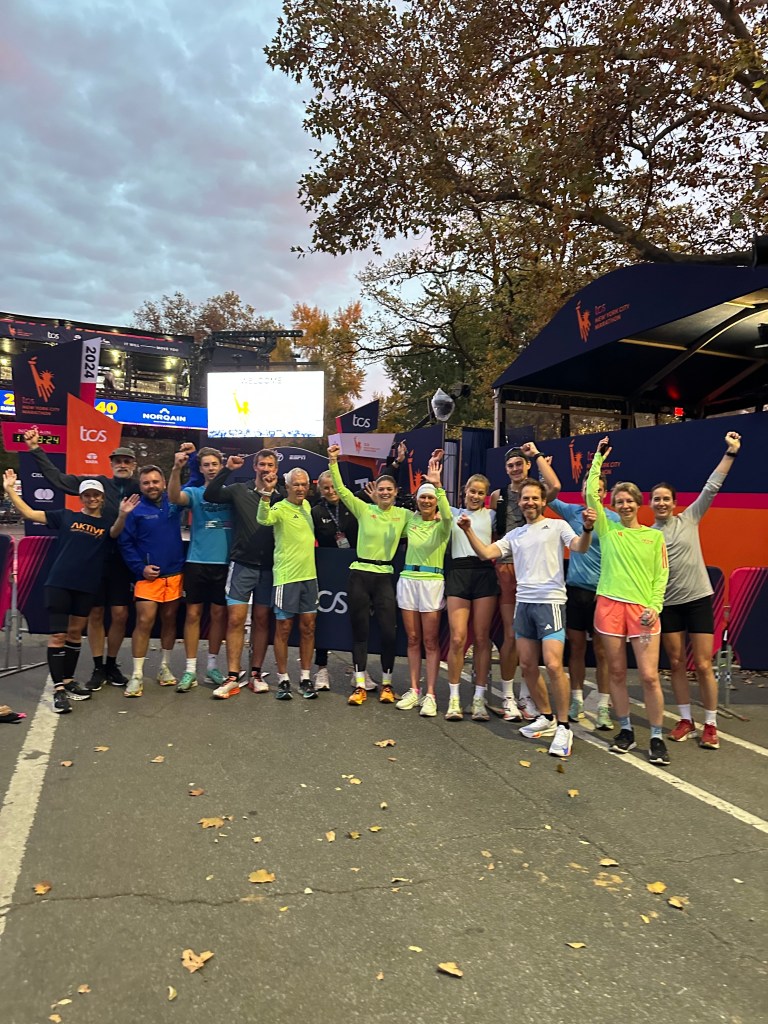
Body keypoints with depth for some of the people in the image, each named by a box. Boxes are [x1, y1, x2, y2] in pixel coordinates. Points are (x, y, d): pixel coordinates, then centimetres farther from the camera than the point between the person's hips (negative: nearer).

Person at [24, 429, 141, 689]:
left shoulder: (141, 490, 4)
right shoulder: (97, 483, 5)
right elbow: (57, 478, 6)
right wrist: (35, 449, 3)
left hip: (121, 561, 0)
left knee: (120, 615, 3)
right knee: (95, 613, 6)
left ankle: (112, 665, 23)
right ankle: (98, 668, 21)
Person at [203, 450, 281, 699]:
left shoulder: (281, 496, 3)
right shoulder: (239, 490, 1)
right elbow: (209, 495, -10)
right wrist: (228, 469, -16)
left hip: (268, 568, 1)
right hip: (242, 565, -1)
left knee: (261, 620, 8)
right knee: (235, 619, -4)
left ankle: (255, 674, 18)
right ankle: (232, 677, 3)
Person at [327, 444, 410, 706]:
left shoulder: (403, 515, 6)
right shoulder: (364, 509, 2)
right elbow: (341, 490, -5)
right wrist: (333, 462, -14)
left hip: (385, 577, 1)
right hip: (359, 575, 0)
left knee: (389, 631, -1)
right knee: (359, 630, 4)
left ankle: (386, 684, 17)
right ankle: (359, 685, 13)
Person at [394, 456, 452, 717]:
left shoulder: (442, 525, -3)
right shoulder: (411, 520, 9)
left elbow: (447, 514, -26)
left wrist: (438, 485, -35)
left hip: (432, 582, -4)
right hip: (408, 580, 4)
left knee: (430, 641, -1)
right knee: (413, 639, 8)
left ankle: (430, 695, 3)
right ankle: (414, 690, 16)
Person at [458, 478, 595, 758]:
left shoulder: (557, 526, 3)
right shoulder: (514, 535, 17)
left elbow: (580, 548, -13)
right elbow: (486, 553, 9)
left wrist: (587, 528, -33)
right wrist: (468, 530, -3)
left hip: (550, 602, -6)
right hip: (523, 603, 6)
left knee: (553, 665, -15)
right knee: (528, 666, 10)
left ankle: (563, 727, -1)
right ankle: (546, 717, 27)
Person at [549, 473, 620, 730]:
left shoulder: (614, 519, -4)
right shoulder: (572, 512, 6)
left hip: (602, 591, -3)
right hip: (575, 588, 3)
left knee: (601, 651, 2)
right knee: (576, 647, 10)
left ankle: (603, 708, 9)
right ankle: (577, 701, 21)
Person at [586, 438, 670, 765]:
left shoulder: (655, 536, 11)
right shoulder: (607, 529, 9)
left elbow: (661, 574, 9)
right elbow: (590, 494, 2)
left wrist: (655, 606, -4)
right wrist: (598, 459, 6)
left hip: (643, 609, -1)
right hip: (610, 605, 1)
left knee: (649, 676, -4)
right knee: (616, 673, 7)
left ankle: (657, 738, 9)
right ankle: (626, 730, 21)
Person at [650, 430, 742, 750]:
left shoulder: (690, 518, 1)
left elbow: (712, 487, -4)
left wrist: (731, 452, -8)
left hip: (698, 599, -1)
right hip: (668, 604, 2)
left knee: (703, 665, -1)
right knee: (676, 664, 8)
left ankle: (710, 725, 12)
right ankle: (686, 720, 21)